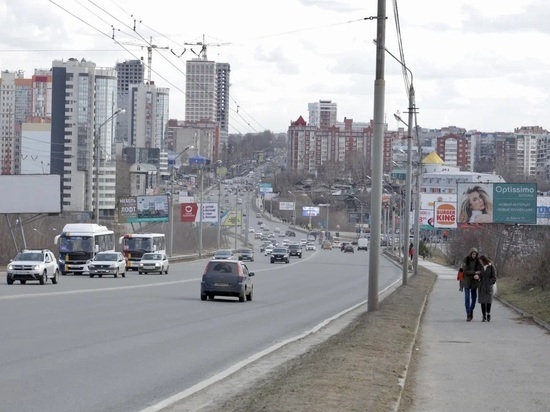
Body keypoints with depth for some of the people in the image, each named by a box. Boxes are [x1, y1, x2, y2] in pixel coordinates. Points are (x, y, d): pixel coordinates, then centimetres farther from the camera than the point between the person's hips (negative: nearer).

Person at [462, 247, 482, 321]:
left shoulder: (478, 261, -2)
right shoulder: (466, 260, -9)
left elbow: (481, 270, -8)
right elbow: (465, 271, -15)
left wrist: (478, 275, -29)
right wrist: (475, 272, -19)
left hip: (474, 281, 2)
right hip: (467, 281, -2)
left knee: (474, 297, 8)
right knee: (467, 298, -9)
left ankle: (471, 310, 32)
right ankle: (468, 315, -9)